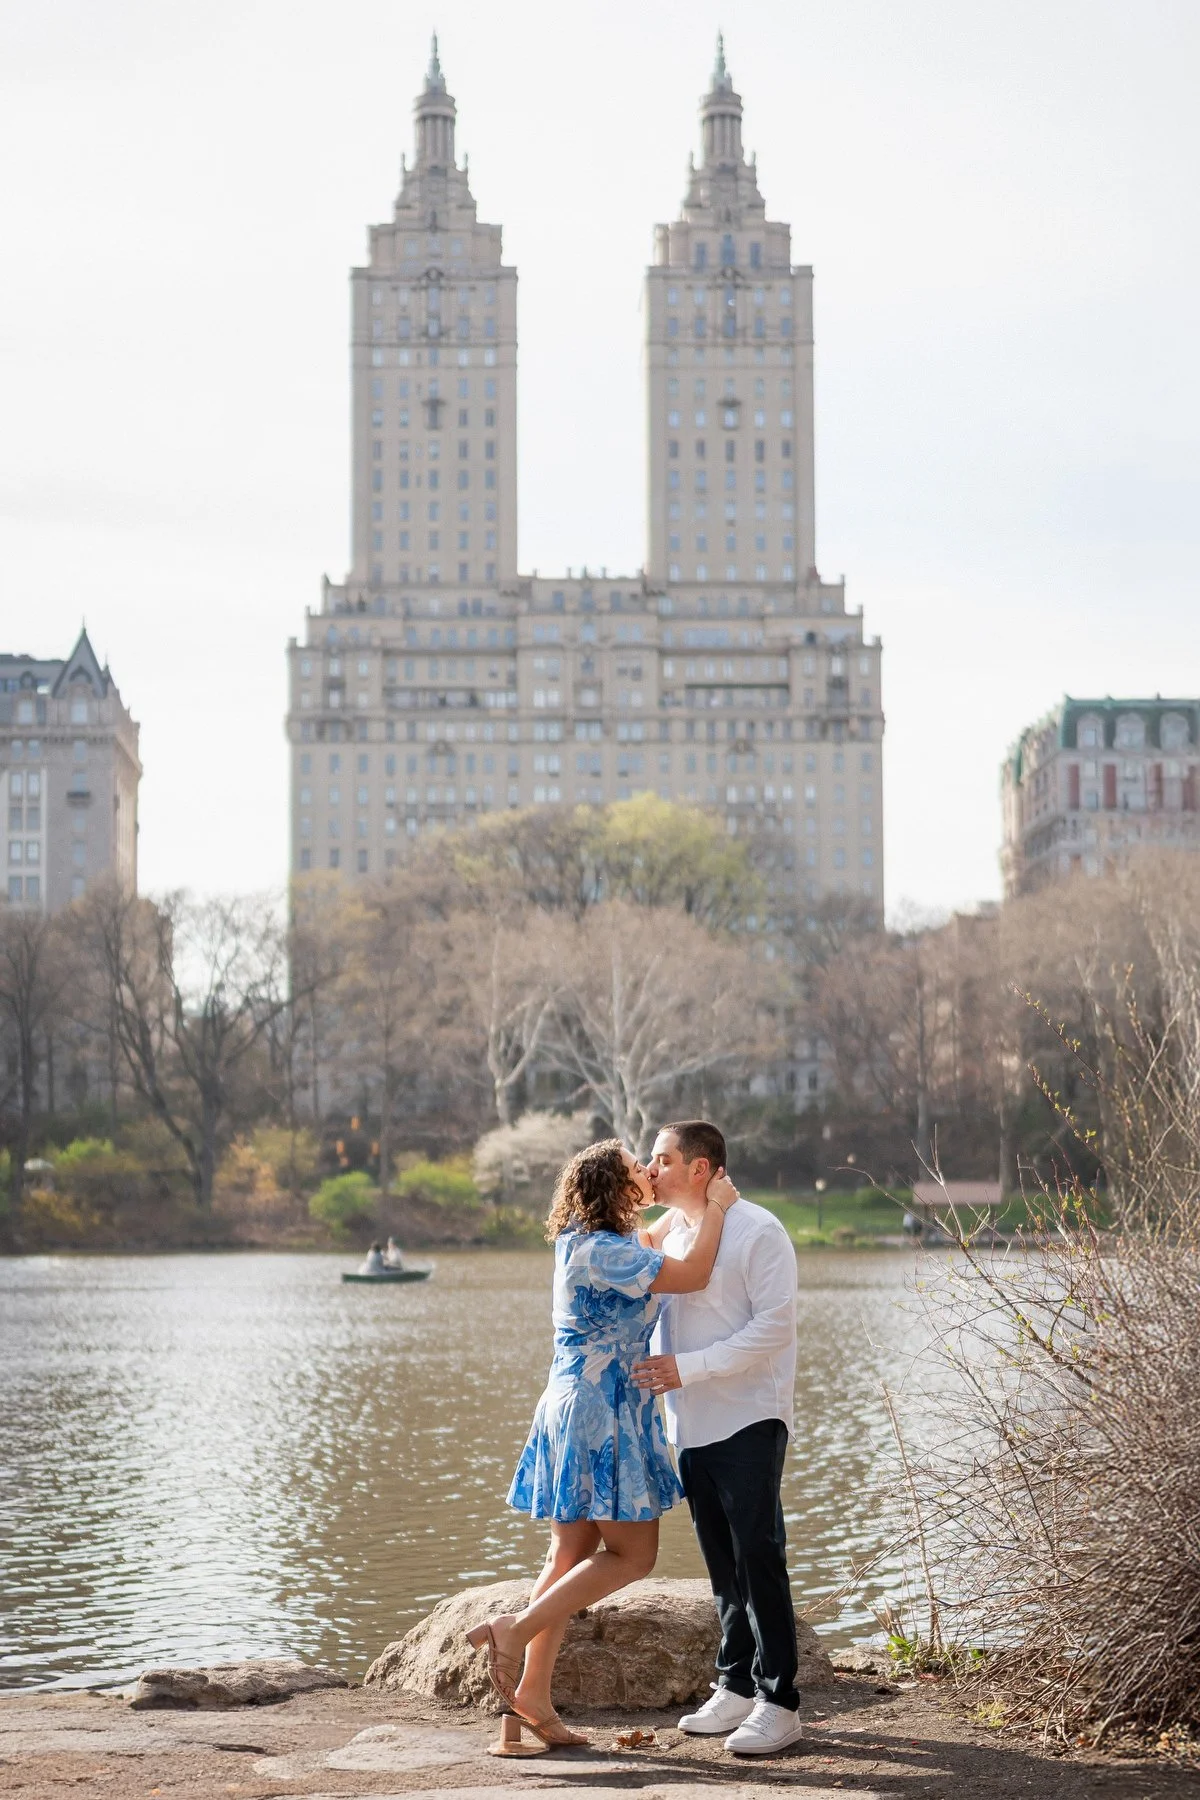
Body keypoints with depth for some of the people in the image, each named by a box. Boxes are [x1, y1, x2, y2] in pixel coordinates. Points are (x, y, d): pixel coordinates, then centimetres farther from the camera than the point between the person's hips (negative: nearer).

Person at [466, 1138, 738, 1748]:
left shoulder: (584, 1243, 13)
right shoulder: (604, 1250, -18)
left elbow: (652, 1245, 34)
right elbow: (690, 1275, -21)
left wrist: (701, 1206, 25)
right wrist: (715, 1208, -8)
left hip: (572, 1406, 10)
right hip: (602, 1410, -10)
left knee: (573, 1554, 10)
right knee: (632, 1555, -3)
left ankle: (532, 1691, 10)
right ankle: (516, 1630, -8)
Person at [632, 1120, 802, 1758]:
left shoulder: (757, 1231, -10)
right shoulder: (669, 1232, 13)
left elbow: (774, 1327, -16)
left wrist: (687, 1368, -20)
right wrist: (653, 1368, 6)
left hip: (748, 1421, -7)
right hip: (692, 1424, 7)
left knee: (758, 1558, -8)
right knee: (722, 1563, 11)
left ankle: (778, 1703, -5)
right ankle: (736, 1688, 19)